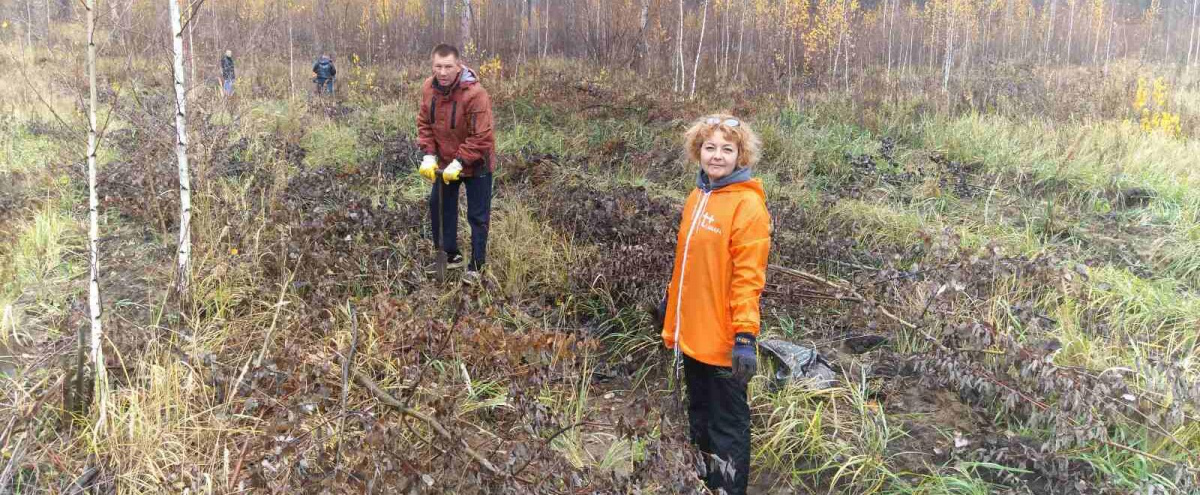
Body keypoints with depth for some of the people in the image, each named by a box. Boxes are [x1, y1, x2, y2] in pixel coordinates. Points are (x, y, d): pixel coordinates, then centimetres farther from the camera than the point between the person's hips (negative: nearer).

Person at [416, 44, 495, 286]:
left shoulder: (475, 94, -29)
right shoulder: (428, 88, -10)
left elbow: (481, 137, -26)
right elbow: (424, 123, 0)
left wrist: (459, 162, -26)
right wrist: (429, 155, -11)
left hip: (475, 165, -6)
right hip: (444, 162, 6)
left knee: (477, 217, 1)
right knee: (439, 207, 15)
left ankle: (475, 267, 14)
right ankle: (451, 256, 31)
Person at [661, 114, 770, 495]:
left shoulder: (748, 204, -15)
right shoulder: (697, 196, 8)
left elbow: (749, 276, -18)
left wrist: (745, 335, -21)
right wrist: (673, 311, 20)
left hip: (722, 340, -8)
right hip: (692, 335, 8)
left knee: (727, 425, 7)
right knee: (699, 418, 23)